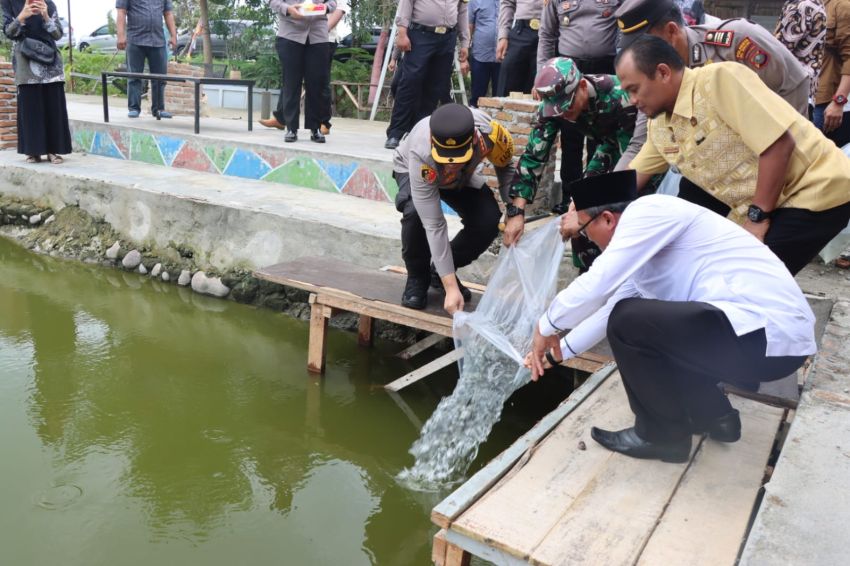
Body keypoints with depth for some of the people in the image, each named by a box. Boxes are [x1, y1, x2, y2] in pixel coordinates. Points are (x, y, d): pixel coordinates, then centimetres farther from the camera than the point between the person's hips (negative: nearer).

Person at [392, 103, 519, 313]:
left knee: (489, 220, -22)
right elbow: (433, 225, -41)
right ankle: (417, 276, -8)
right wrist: (451, 287, -42)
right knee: (415, 212, -36)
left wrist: (516, 211, -29)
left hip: (461, 177, 3)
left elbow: (506, 166, -14)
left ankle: (441, 271, 4)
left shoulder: (490, 131, -38)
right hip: (410, 170, -3)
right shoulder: (420, 156, -43)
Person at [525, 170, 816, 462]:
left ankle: (663, 434, 4)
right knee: (644, 322, 20)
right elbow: (613, 306, 26)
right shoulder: (645, 246, 15)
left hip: (769, 333, -10)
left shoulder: (648, 210, -12)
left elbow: (594, 286, -18)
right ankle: (715, 415, 22)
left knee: (629, 322, -15)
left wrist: (546, 327, 0)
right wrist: (558, 350, 31)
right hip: (760, 329, 10)